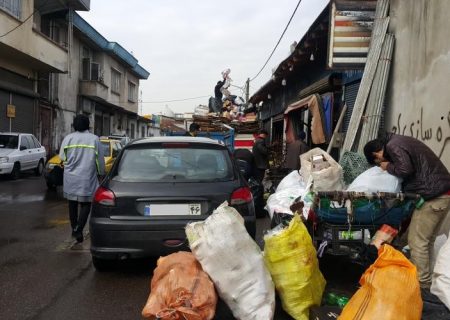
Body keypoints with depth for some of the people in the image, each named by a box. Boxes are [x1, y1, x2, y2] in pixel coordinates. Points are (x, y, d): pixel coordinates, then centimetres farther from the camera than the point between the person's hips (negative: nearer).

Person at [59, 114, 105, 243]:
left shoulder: (68, 138, -3)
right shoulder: (94, 139, -7)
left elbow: (62, 157, 6)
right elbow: (100, 160, -2)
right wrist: (101, 173, 12)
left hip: (70, 178, 2)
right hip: (87, 179, -2)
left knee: (72, 203, 16)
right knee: (85, 204, 4)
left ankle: (74, 228, 25)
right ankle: (79, 229, -10)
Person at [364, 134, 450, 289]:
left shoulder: (392, 146, -7)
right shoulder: (400, 142, 21)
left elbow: (405, 169, -19)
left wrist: (388, 167, -2)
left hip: (432, 195, -10)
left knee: (417, 242, -3)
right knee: (426, 241, 14)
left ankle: (422, 284, 3)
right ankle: (426, 278, 21)